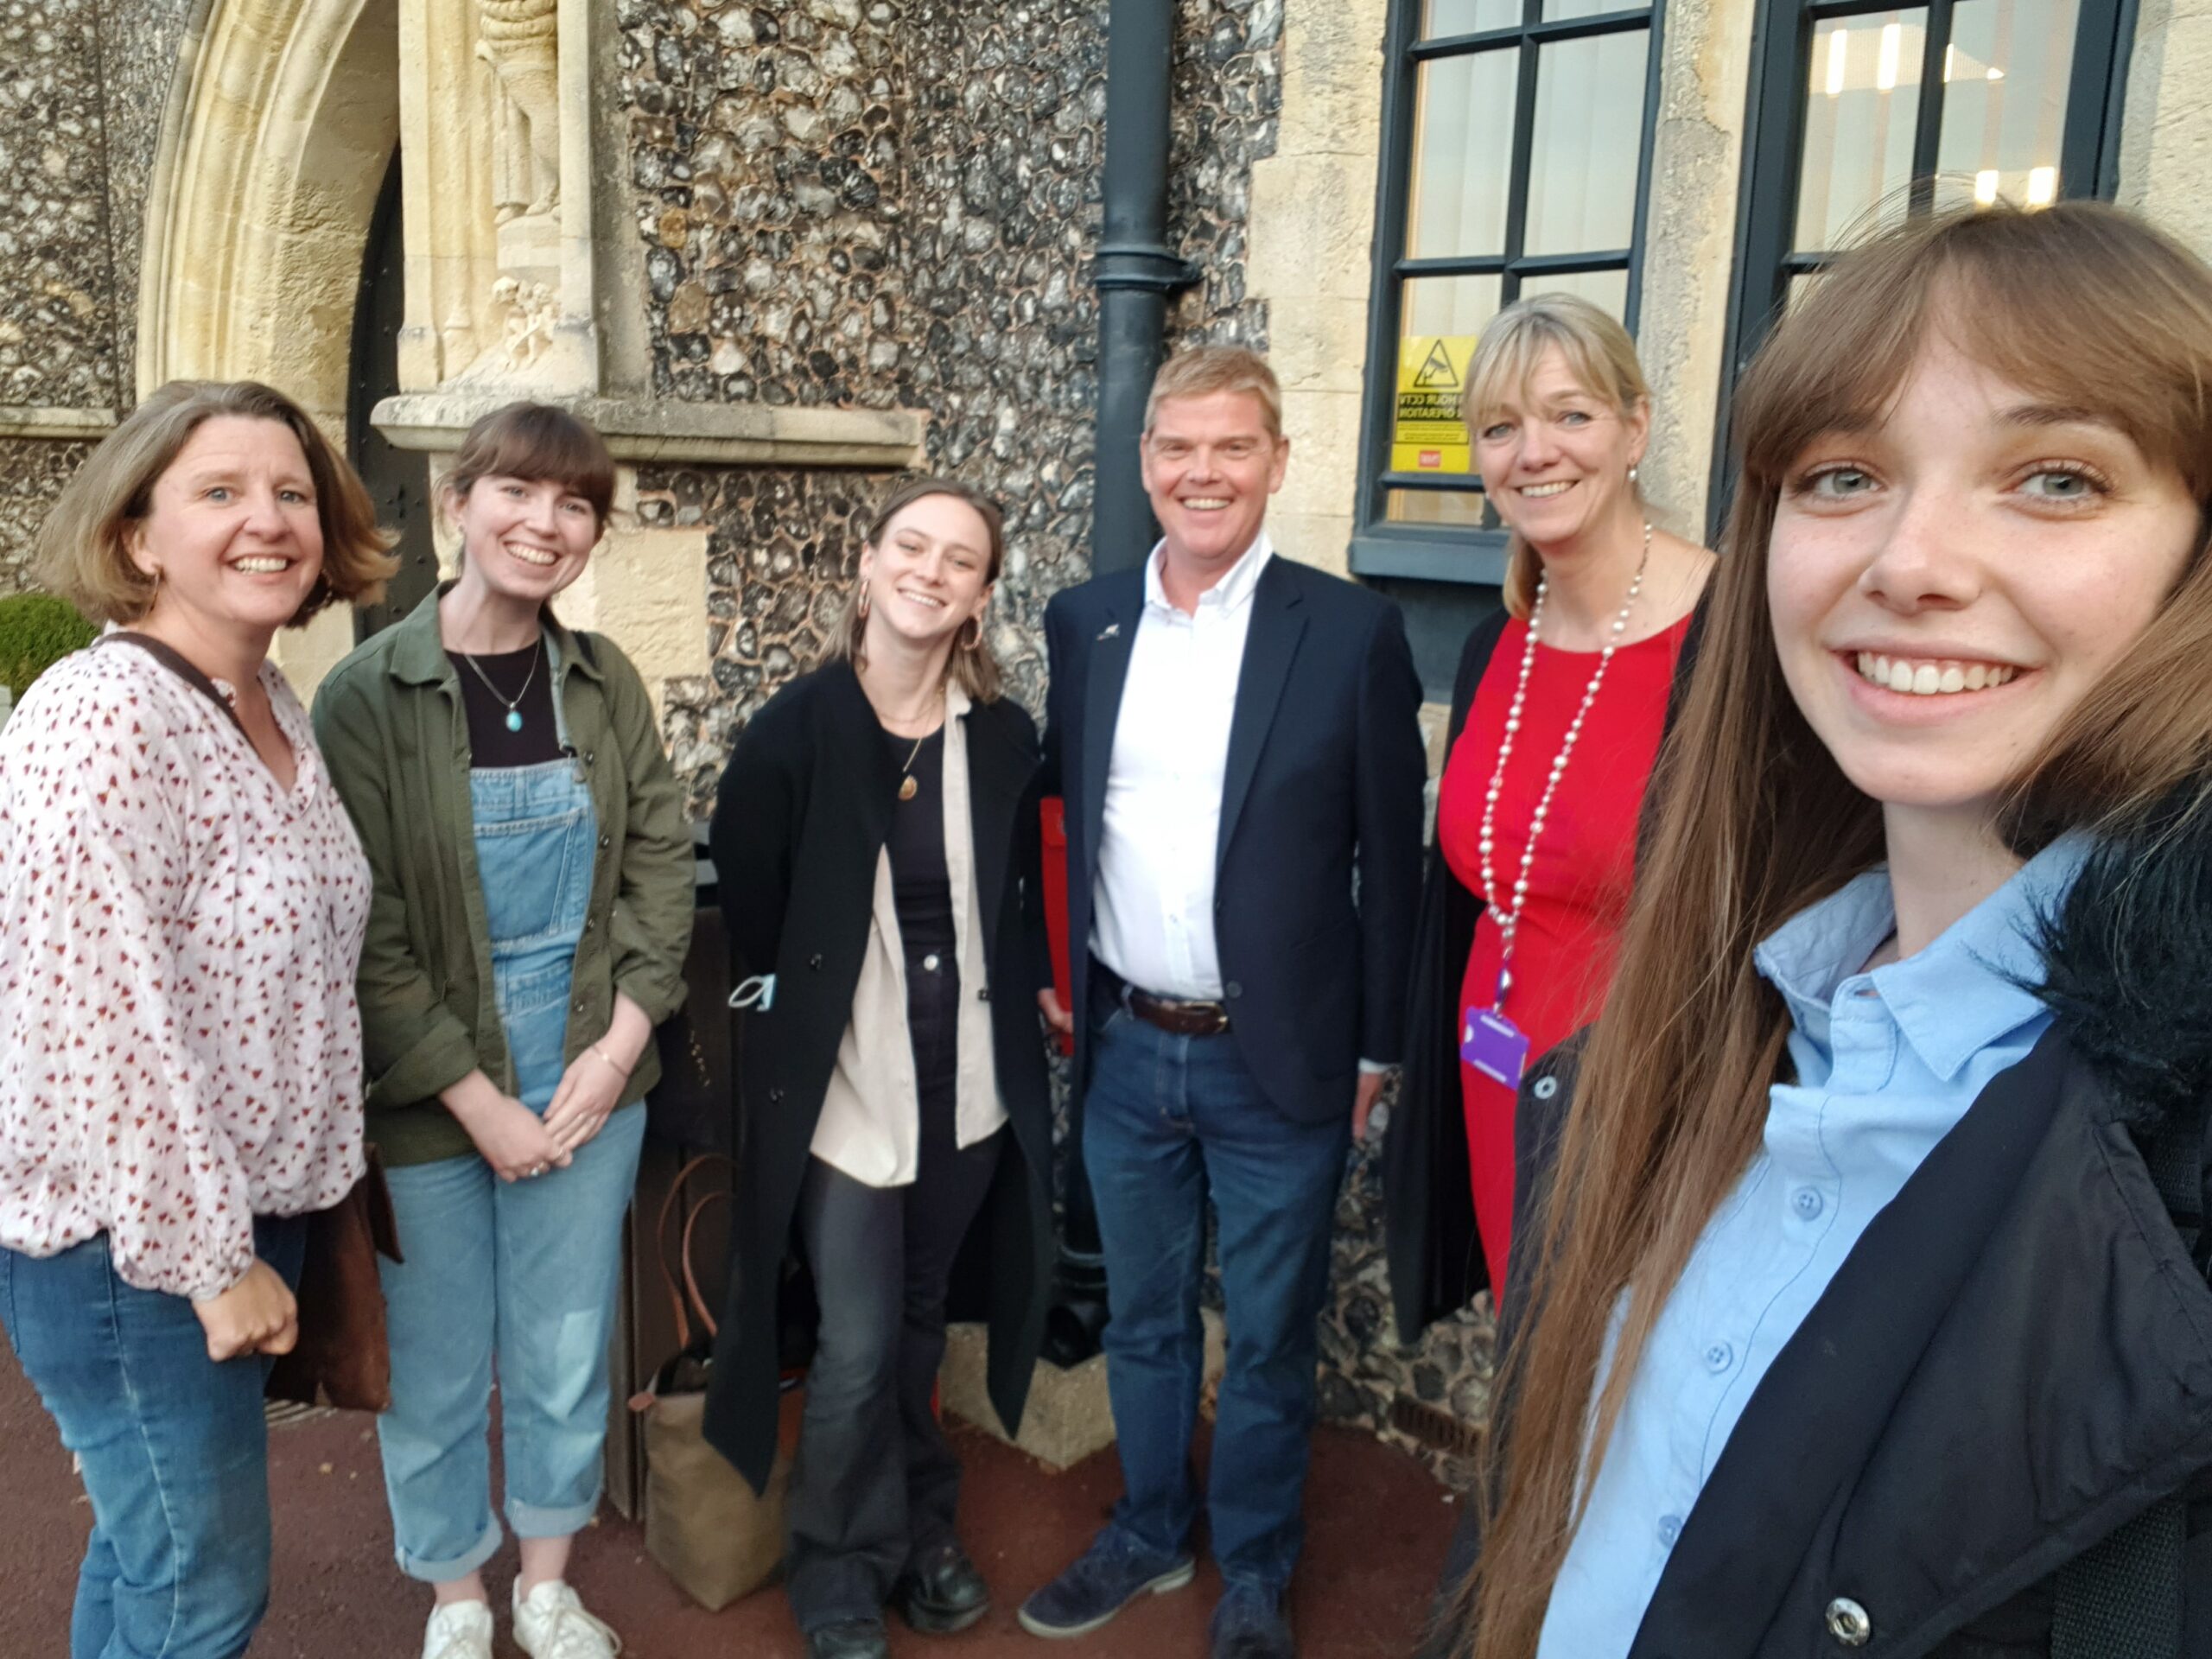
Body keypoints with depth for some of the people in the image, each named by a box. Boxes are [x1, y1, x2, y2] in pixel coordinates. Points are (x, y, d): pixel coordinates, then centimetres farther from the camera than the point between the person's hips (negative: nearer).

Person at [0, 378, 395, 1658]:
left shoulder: (277, 705, 5)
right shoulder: (103, 719, -22)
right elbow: (111, 1025, -24)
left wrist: (253, 1236, 12)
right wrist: (213, 1261, -16)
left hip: (246, 1213, 8)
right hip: (133, 1246, -8)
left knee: (149, 1549, 24)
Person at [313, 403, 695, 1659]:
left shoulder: (605, 681, 1)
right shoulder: (368, 695, -10)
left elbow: (663, 863, 2)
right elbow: (362, 934, -11)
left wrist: (617, 1049, -7)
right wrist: (479, 1101, -12)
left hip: (591, 1080, 3)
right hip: (428, 1098, -2)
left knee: (569, 1353, 14)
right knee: (437, 1367, 12)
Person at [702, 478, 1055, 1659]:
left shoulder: (1004, 737, -2)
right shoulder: (793, 730, -12)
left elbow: (1016, 907, 7)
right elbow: (745, 908, -5)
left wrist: (1019, 1017, 3)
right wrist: (789, 1015, -1)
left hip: (968, 1087, 3)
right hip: (840, 1089, -3)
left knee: (919, 1328, 19)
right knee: (857, 1347, 2)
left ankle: (922, 1527, 42)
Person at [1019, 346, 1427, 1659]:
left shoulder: (1352, 630, -9)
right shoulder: (1084, 622, 2)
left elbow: (1391, 854, -6)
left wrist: (1378, 1046, -4)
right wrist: (1051, 971, 6)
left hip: (1278, 1061, -3)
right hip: (1123, 1051, 4)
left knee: (1269, 1340, 13)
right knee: (1142, 1319, 20)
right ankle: (1151, 1534, 43)